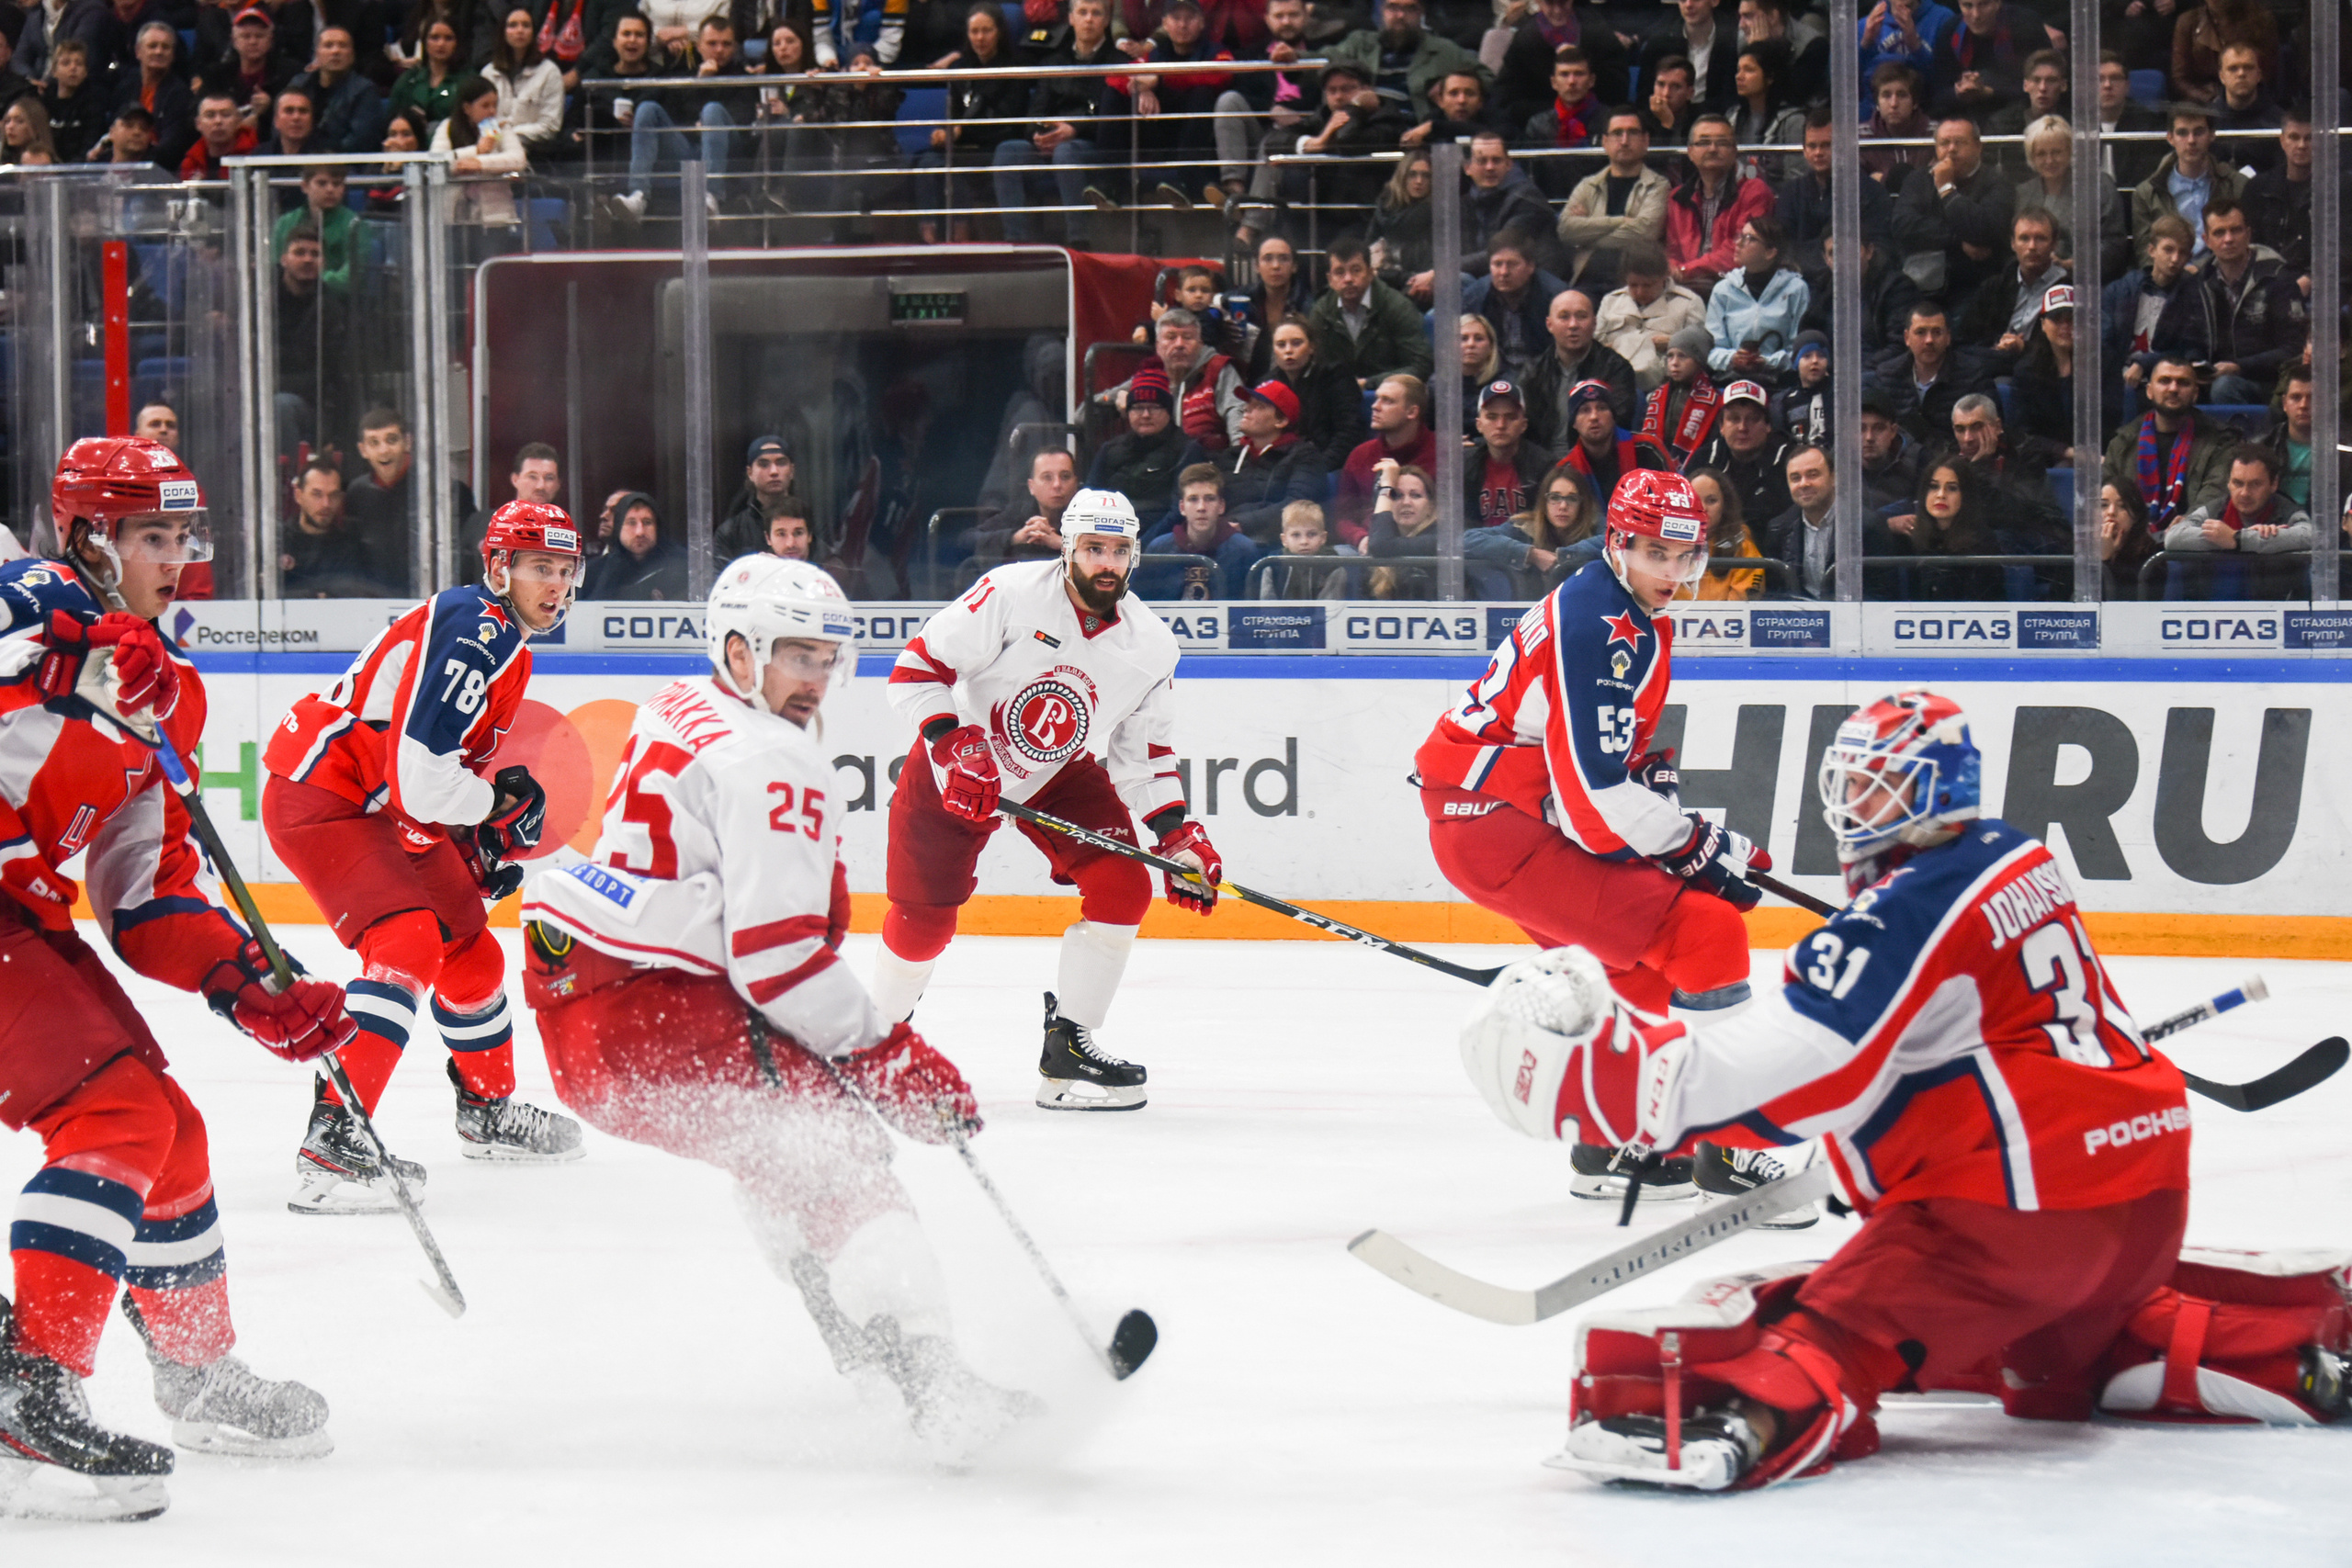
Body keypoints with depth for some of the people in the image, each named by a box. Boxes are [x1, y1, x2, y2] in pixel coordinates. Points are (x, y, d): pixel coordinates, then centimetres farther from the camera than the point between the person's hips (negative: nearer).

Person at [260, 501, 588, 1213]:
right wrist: (498, 803, -11)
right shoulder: (473, 627, -21)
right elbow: (420, 772, -29)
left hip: (382, 810, 11)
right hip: (319, 797, -11)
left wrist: (485, 847, 13)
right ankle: (330, 1141, -35)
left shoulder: (506, 645, 14)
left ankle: (488, 1109, 45)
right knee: (408, 942, -27)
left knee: (468, 948, 21)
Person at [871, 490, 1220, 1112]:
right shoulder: (1009, 594, -25)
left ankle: (1068, 1049, -6)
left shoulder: (1150, 643, -9)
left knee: (1122, 885, -14)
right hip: (960, 763, -4)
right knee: (926, 917, -5)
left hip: (1061, 775, 4)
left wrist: (1176, 834, -9)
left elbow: (1145, 750, 1)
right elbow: (916, 670, -22)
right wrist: (955, 747, -31)